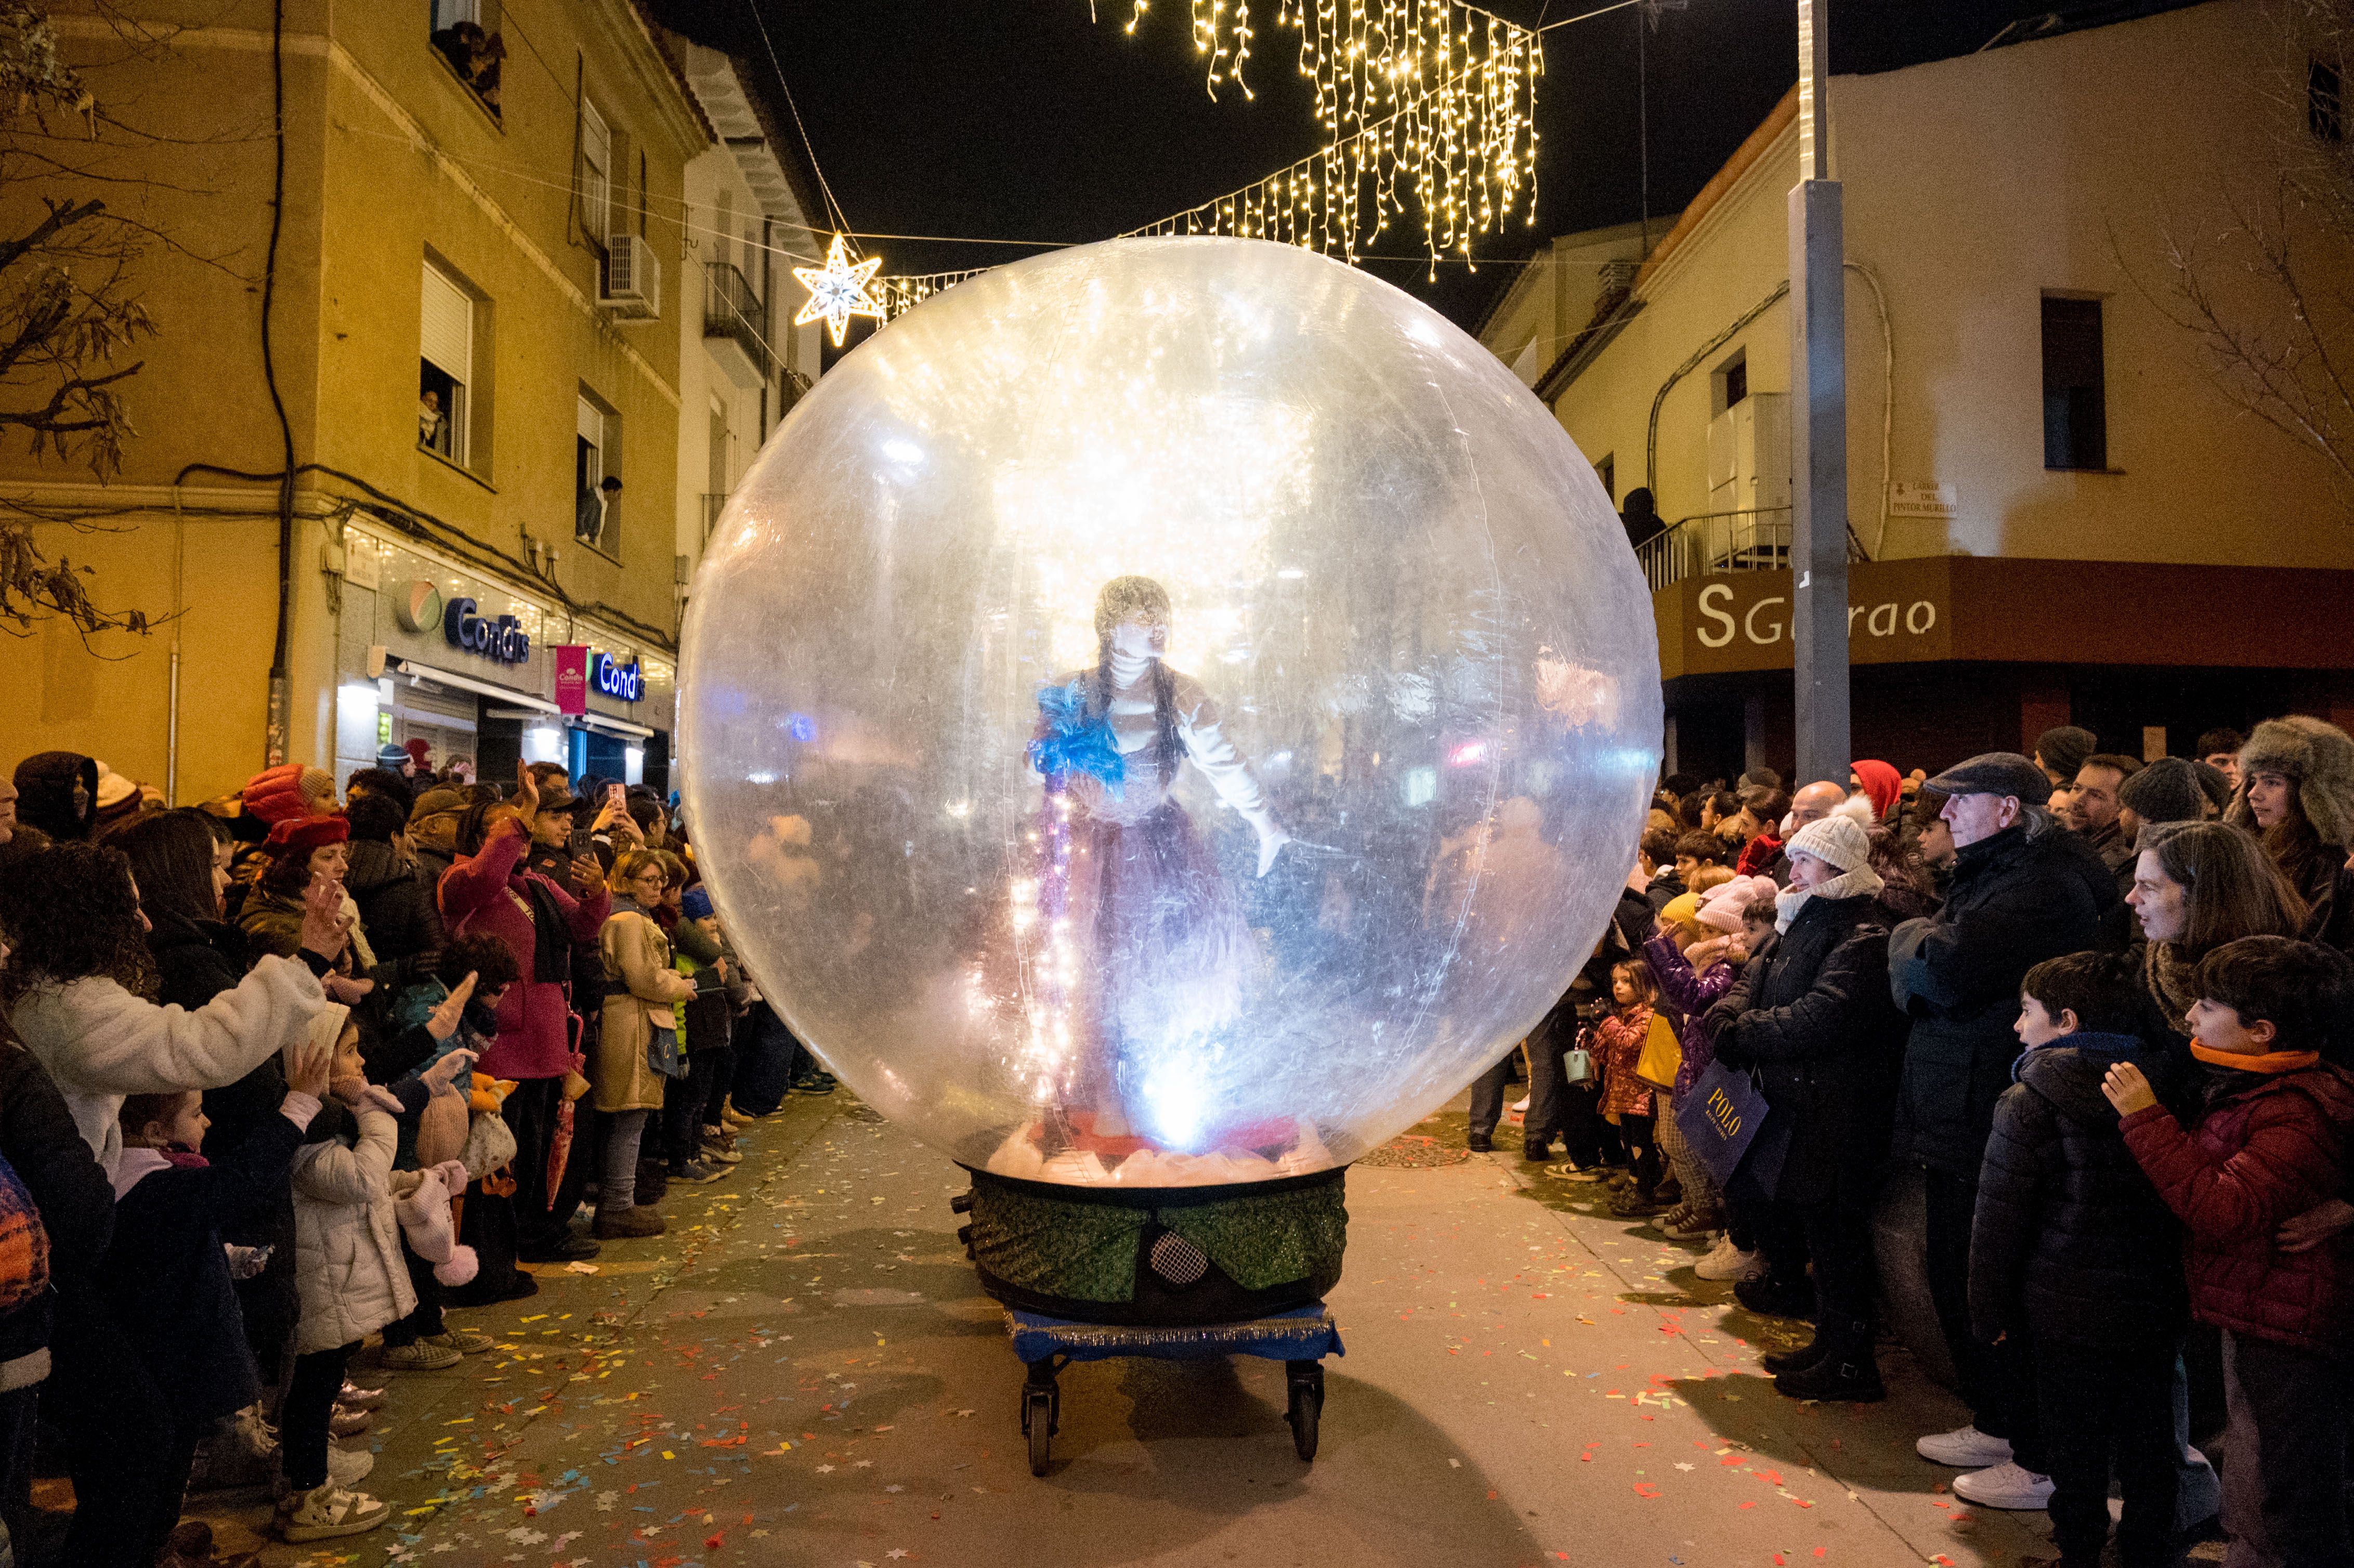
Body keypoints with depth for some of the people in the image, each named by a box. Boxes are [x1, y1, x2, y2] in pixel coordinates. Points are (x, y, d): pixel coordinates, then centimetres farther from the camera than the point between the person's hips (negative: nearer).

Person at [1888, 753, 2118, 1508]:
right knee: (1954, 1276, 19)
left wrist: (1914, 936, -9)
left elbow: (1942, 970, -28)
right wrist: (1923, 943, -3)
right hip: (1961, 1123, 10)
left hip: (1997, 1127, -10)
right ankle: (1996, 1425, 36)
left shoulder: (2043, 885, -18)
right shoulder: (1992, 875, 16)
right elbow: (1913, 980, 17)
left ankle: (2042, 1463, 15)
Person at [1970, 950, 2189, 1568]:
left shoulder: (2030, 1104, -15)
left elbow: (1999, 1222, -13)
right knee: (2149, 1442, 18)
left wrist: (1989, 1314, -3)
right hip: (2157, 1307, 5)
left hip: (2067, 1310, -4)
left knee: (2075, 1446, 10)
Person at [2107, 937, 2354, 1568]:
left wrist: (2146, 1119, -28)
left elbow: (2222, 1209, -32)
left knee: (2300, 1516, 3)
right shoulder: (2253, 1090, 9)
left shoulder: (2297, 1114, -25)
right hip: (2256, 1324, 11)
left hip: (2289, 1341, -11)